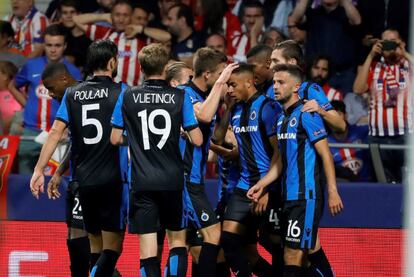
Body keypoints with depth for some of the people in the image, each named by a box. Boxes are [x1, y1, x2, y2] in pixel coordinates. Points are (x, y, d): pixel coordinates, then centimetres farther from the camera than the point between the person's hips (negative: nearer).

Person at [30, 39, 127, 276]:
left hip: (84, 180, 5)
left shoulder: (72, 94, 7)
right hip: (112, 180, -5)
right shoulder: (121, 92, -3)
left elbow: (55, 133, -1)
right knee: (112, 247, -4)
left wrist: (39, 170, -2)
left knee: (96, 246, 15)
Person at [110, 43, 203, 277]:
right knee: (178, 239, 14)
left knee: (147, 246, 0)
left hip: (142, 182, 0)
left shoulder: (128, 97, -1)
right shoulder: (180, 97, -3)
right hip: (173, 181, 0)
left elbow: (115, 139, 4)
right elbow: (197, 140, -4)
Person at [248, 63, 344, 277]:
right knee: (311, 250, 9)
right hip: (289, 196, 8)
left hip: (306, 196, -8)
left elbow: (326, 155, -12)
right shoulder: (282, 118, 16)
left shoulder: (306, 115, -10)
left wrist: (332, 192, -15)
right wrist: (261, 185, 13)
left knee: (293, 252, -9)